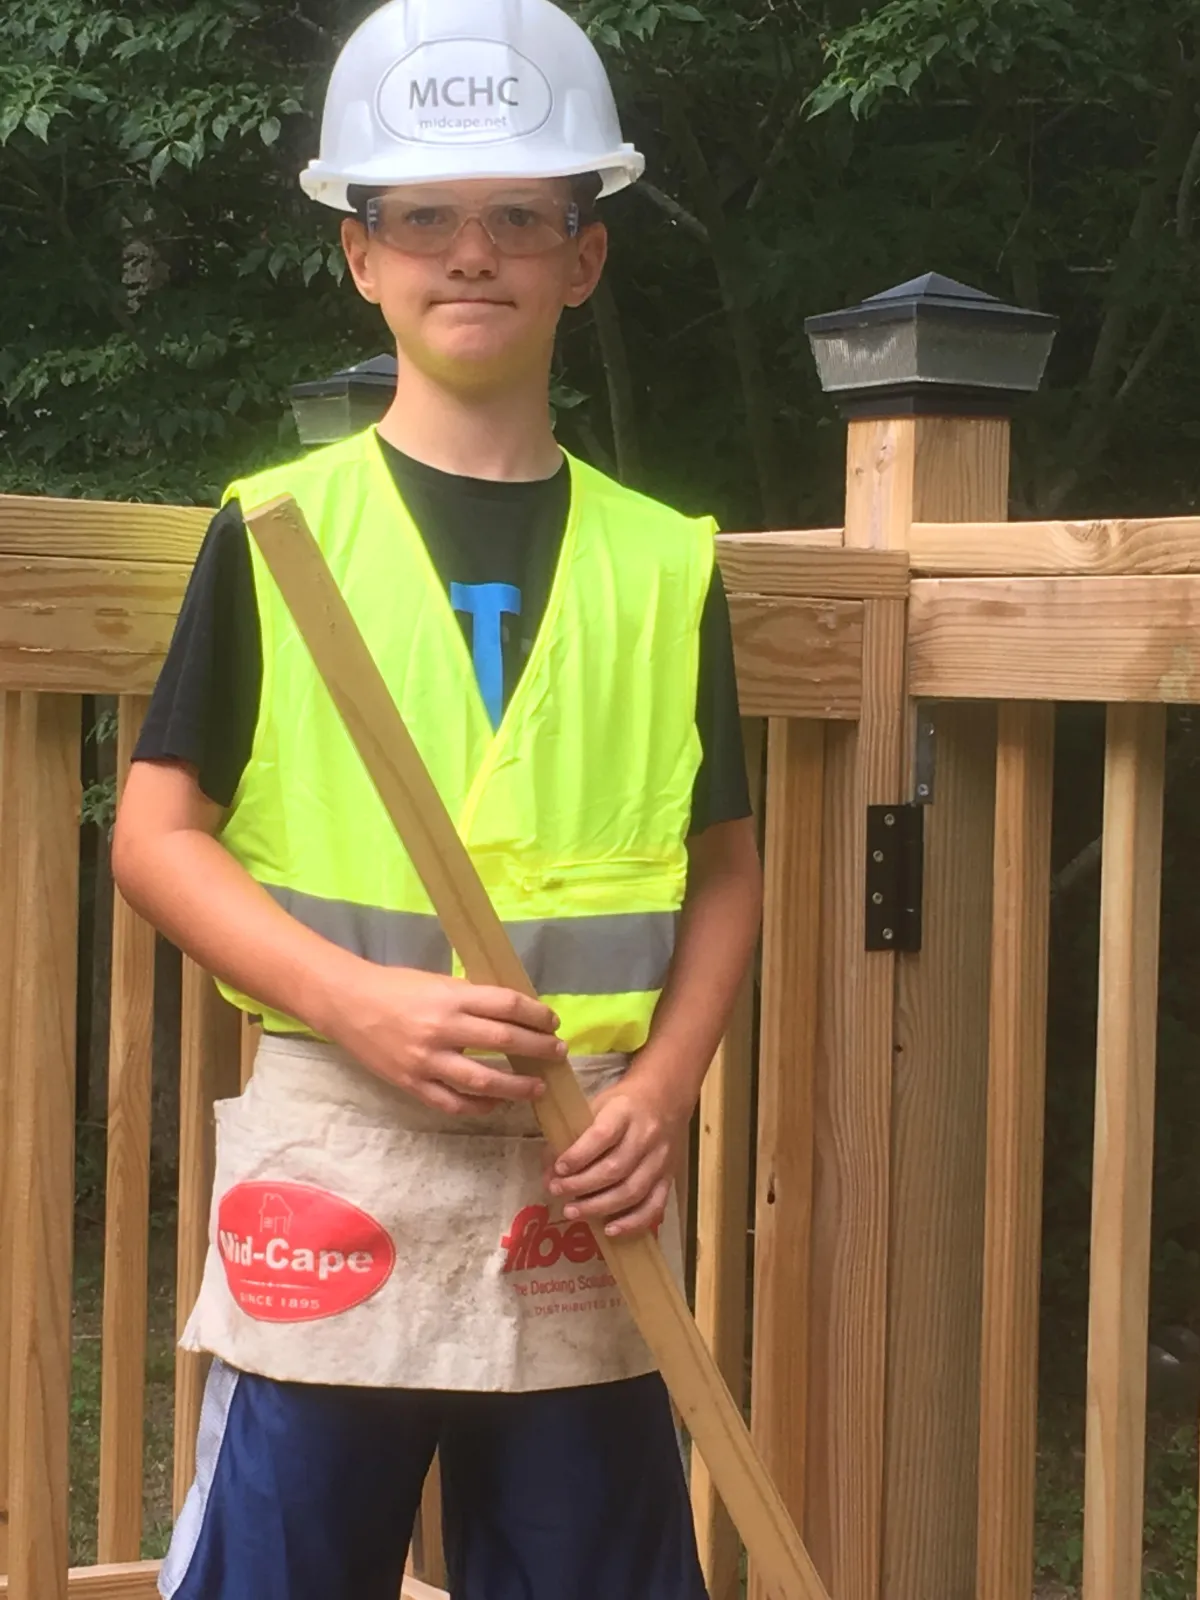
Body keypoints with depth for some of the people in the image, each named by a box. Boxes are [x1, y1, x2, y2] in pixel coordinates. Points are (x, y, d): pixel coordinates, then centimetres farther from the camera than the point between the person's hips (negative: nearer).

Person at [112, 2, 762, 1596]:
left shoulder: (662, 562, 6)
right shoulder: (279, 529, 0)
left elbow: (723, 864, 12)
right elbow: (157, 834, 0)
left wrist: (664, 1082, -4)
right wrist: (360, 1003, -14)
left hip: (579, 1173, 2)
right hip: (333, 1148, -2)